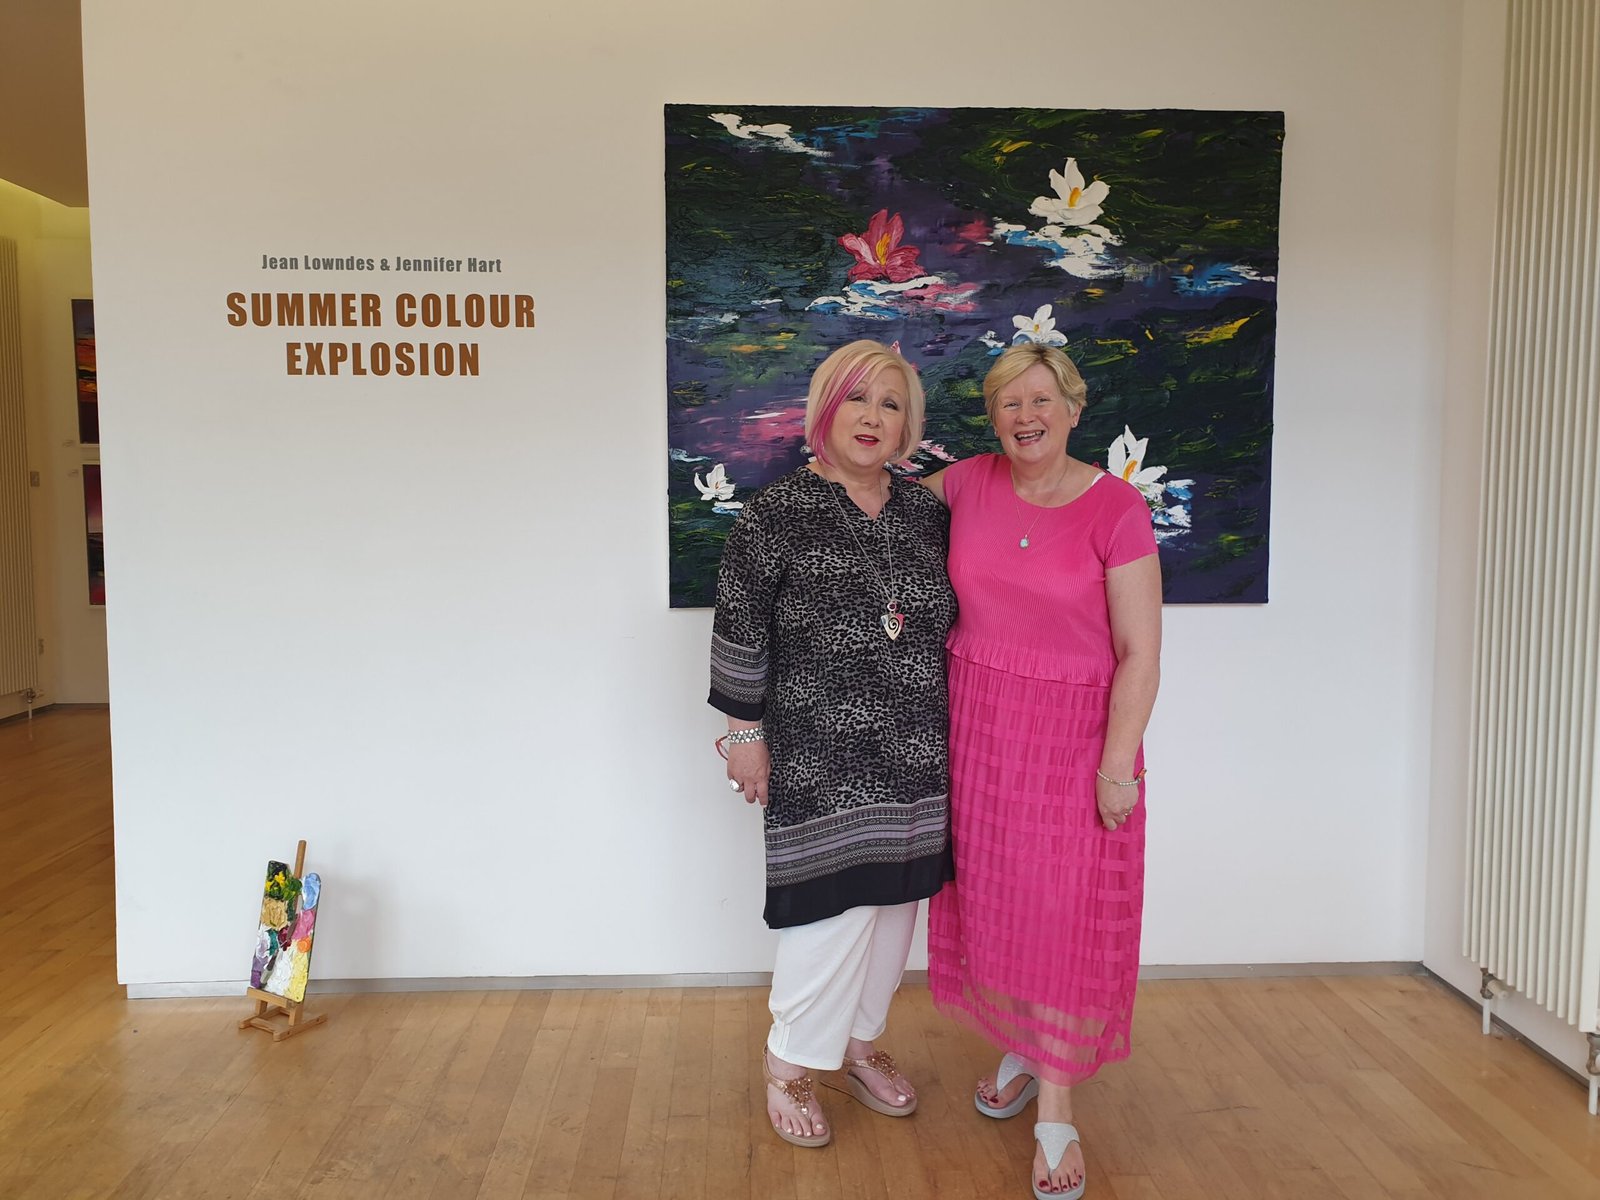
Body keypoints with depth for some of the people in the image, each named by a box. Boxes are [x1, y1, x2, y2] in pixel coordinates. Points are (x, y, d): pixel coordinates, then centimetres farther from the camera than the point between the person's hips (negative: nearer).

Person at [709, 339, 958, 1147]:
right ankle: (790, 1061, 21)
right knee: (836, 906, -3)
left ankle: (860, 1042, 36)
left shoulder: (927, 513, 7)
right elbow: (739, 628, -6)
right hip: (821, 756, -5)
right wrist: (745, 731, -6)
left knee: (894, 899, 14)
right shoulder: (778, 513, -8)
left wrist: (955, 727, 15)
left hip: (916, 755, 6)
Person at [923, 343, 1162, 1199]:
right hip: (976, 725, 4)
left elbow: (1140, 653, -11)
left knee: (1066, 912, 1)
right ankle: (1020, 1051, 37)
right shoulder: (969, 484, -1)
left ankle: (1056, 1111, 15)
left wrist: (1118, 763, -14)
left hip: (1075, 735, -3)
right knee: (994, 898, 14)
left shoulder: (1116, 509, -12)